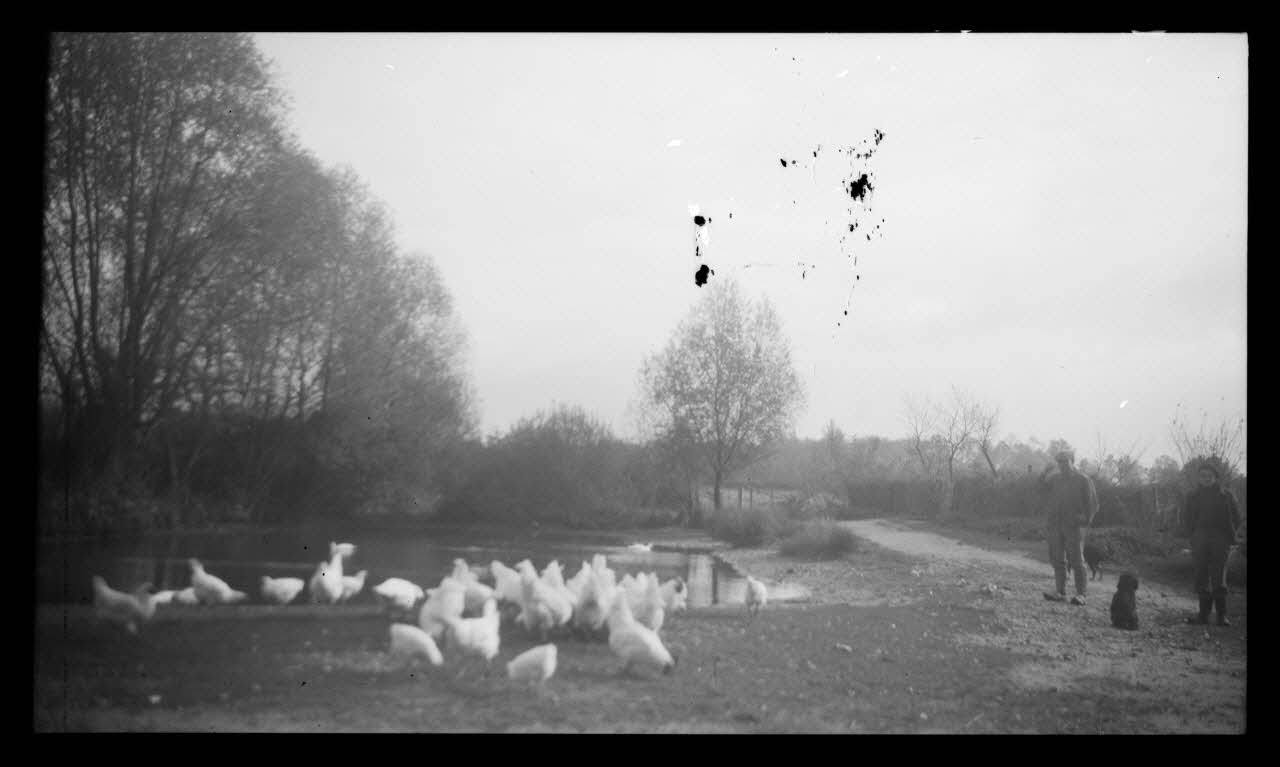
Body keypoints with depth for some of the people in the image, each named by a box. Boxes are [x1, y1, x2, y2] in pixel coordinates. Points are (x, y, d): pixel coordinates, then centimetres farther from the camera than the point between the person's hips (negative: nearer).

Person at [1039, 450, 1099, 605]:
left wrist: (1084, 519, -14)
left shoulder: (1084, 481, 0)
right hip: (1055, 525, 5)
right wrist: (1043, 475, -8)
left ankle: (1081, 594, -3)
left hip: (1074, 526, -5)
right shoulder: (1054, 479, 14)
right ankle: (1061, 592, 11)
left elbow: (1093, 504, -1)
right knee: (1057, 560, 5)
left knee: (1077, 561, -4)